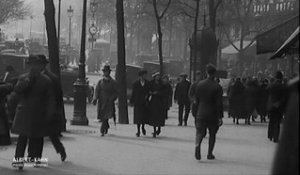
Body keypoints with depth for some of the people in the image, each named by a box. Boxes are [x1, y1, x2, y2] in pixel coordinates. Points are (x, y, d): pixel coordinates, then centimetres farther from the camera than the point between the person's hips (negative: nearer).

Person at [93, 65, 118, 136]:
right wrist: (95, 99, -13)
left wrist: (111, 99, -11)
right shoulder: (100, 82, 11)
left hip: (109, 102, -3)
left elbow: (116, 92, 3)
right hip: (101, 102, 3)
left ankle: (102, 131, -15)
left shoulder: (113, 82, 3)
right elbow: (97, 90, 2)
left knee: (105, 116, -15)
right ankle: (106, 126, 33)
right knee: (101, 116, 7)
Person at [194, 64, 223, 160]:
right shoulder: (217, 87, -11)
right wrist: (220, 117, -10)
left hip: (201, 113, 2)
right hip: (213, 115, -2)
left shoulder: (200, 84, 1)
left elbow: (197, 99, 9)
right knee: (212, 134, 11)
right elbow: (219, 104, -13)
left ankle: (198, 144, -24)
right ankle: (210, 154, 13)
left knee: (200, 132, 7)